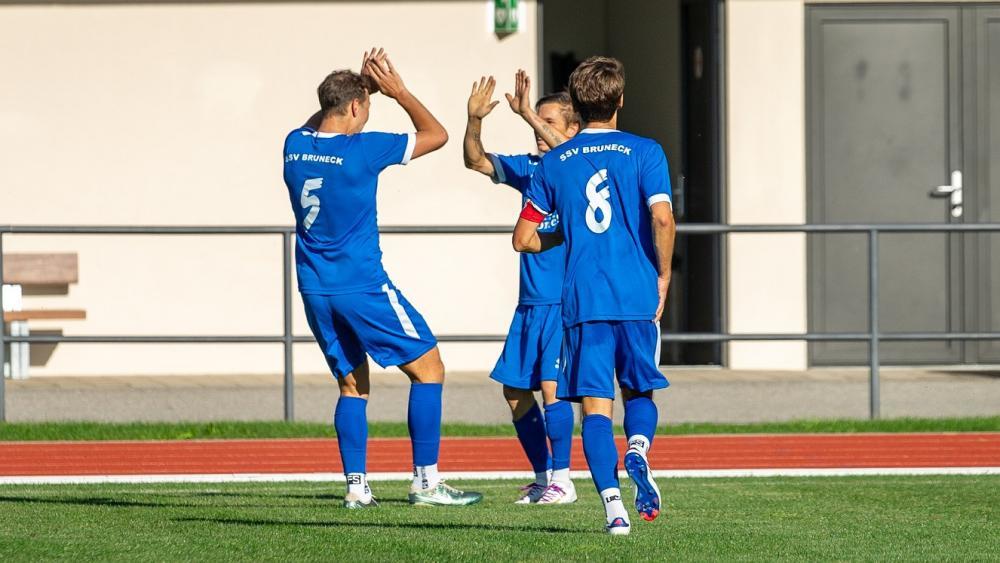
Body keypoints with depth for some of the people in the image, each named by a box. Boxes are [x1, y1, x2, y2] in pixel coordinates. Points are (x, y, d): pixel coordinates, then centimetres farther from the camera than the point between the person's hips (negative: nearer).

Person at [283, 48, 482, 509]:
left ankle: (356, 485, 6)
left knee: (352, 384, 15)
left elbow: (316, 124, 29)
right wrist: (398, 91, 4)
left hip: (315, 291, 6)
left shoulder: (295, 146, 2)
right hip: (363, 288, -6)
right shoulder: (362, 149, -15)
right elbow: (436, 135, -4)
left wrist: (363, 84, 25)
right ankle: (425, 480, -1)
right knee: (428, 368, 4)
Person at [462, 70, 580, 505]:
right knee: (515, 389, 7)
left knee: (551, 386, -13)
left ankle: (562, 480, -4)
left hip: (566, 302, -7)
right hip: (530, 302, 7)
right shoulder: (528, 168, 11)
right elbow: (477, 161, 7)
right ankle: (543, 477, 18)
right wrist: (474, 120, -10)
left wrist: (529, 114, -36)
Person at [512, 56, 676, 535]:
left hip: (582, 299, 0)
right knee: (639, 392, 16)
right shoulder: (644, 152, 2)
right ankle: (638, 449, -16)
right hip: (638, 295, 0)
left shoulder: (553, 163, 8)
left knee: (595, 403, 2)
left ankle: (612, 503, -14)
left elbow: (523, 239, 10)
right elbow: (662, 219, -11)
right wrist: (663, 276, 2)